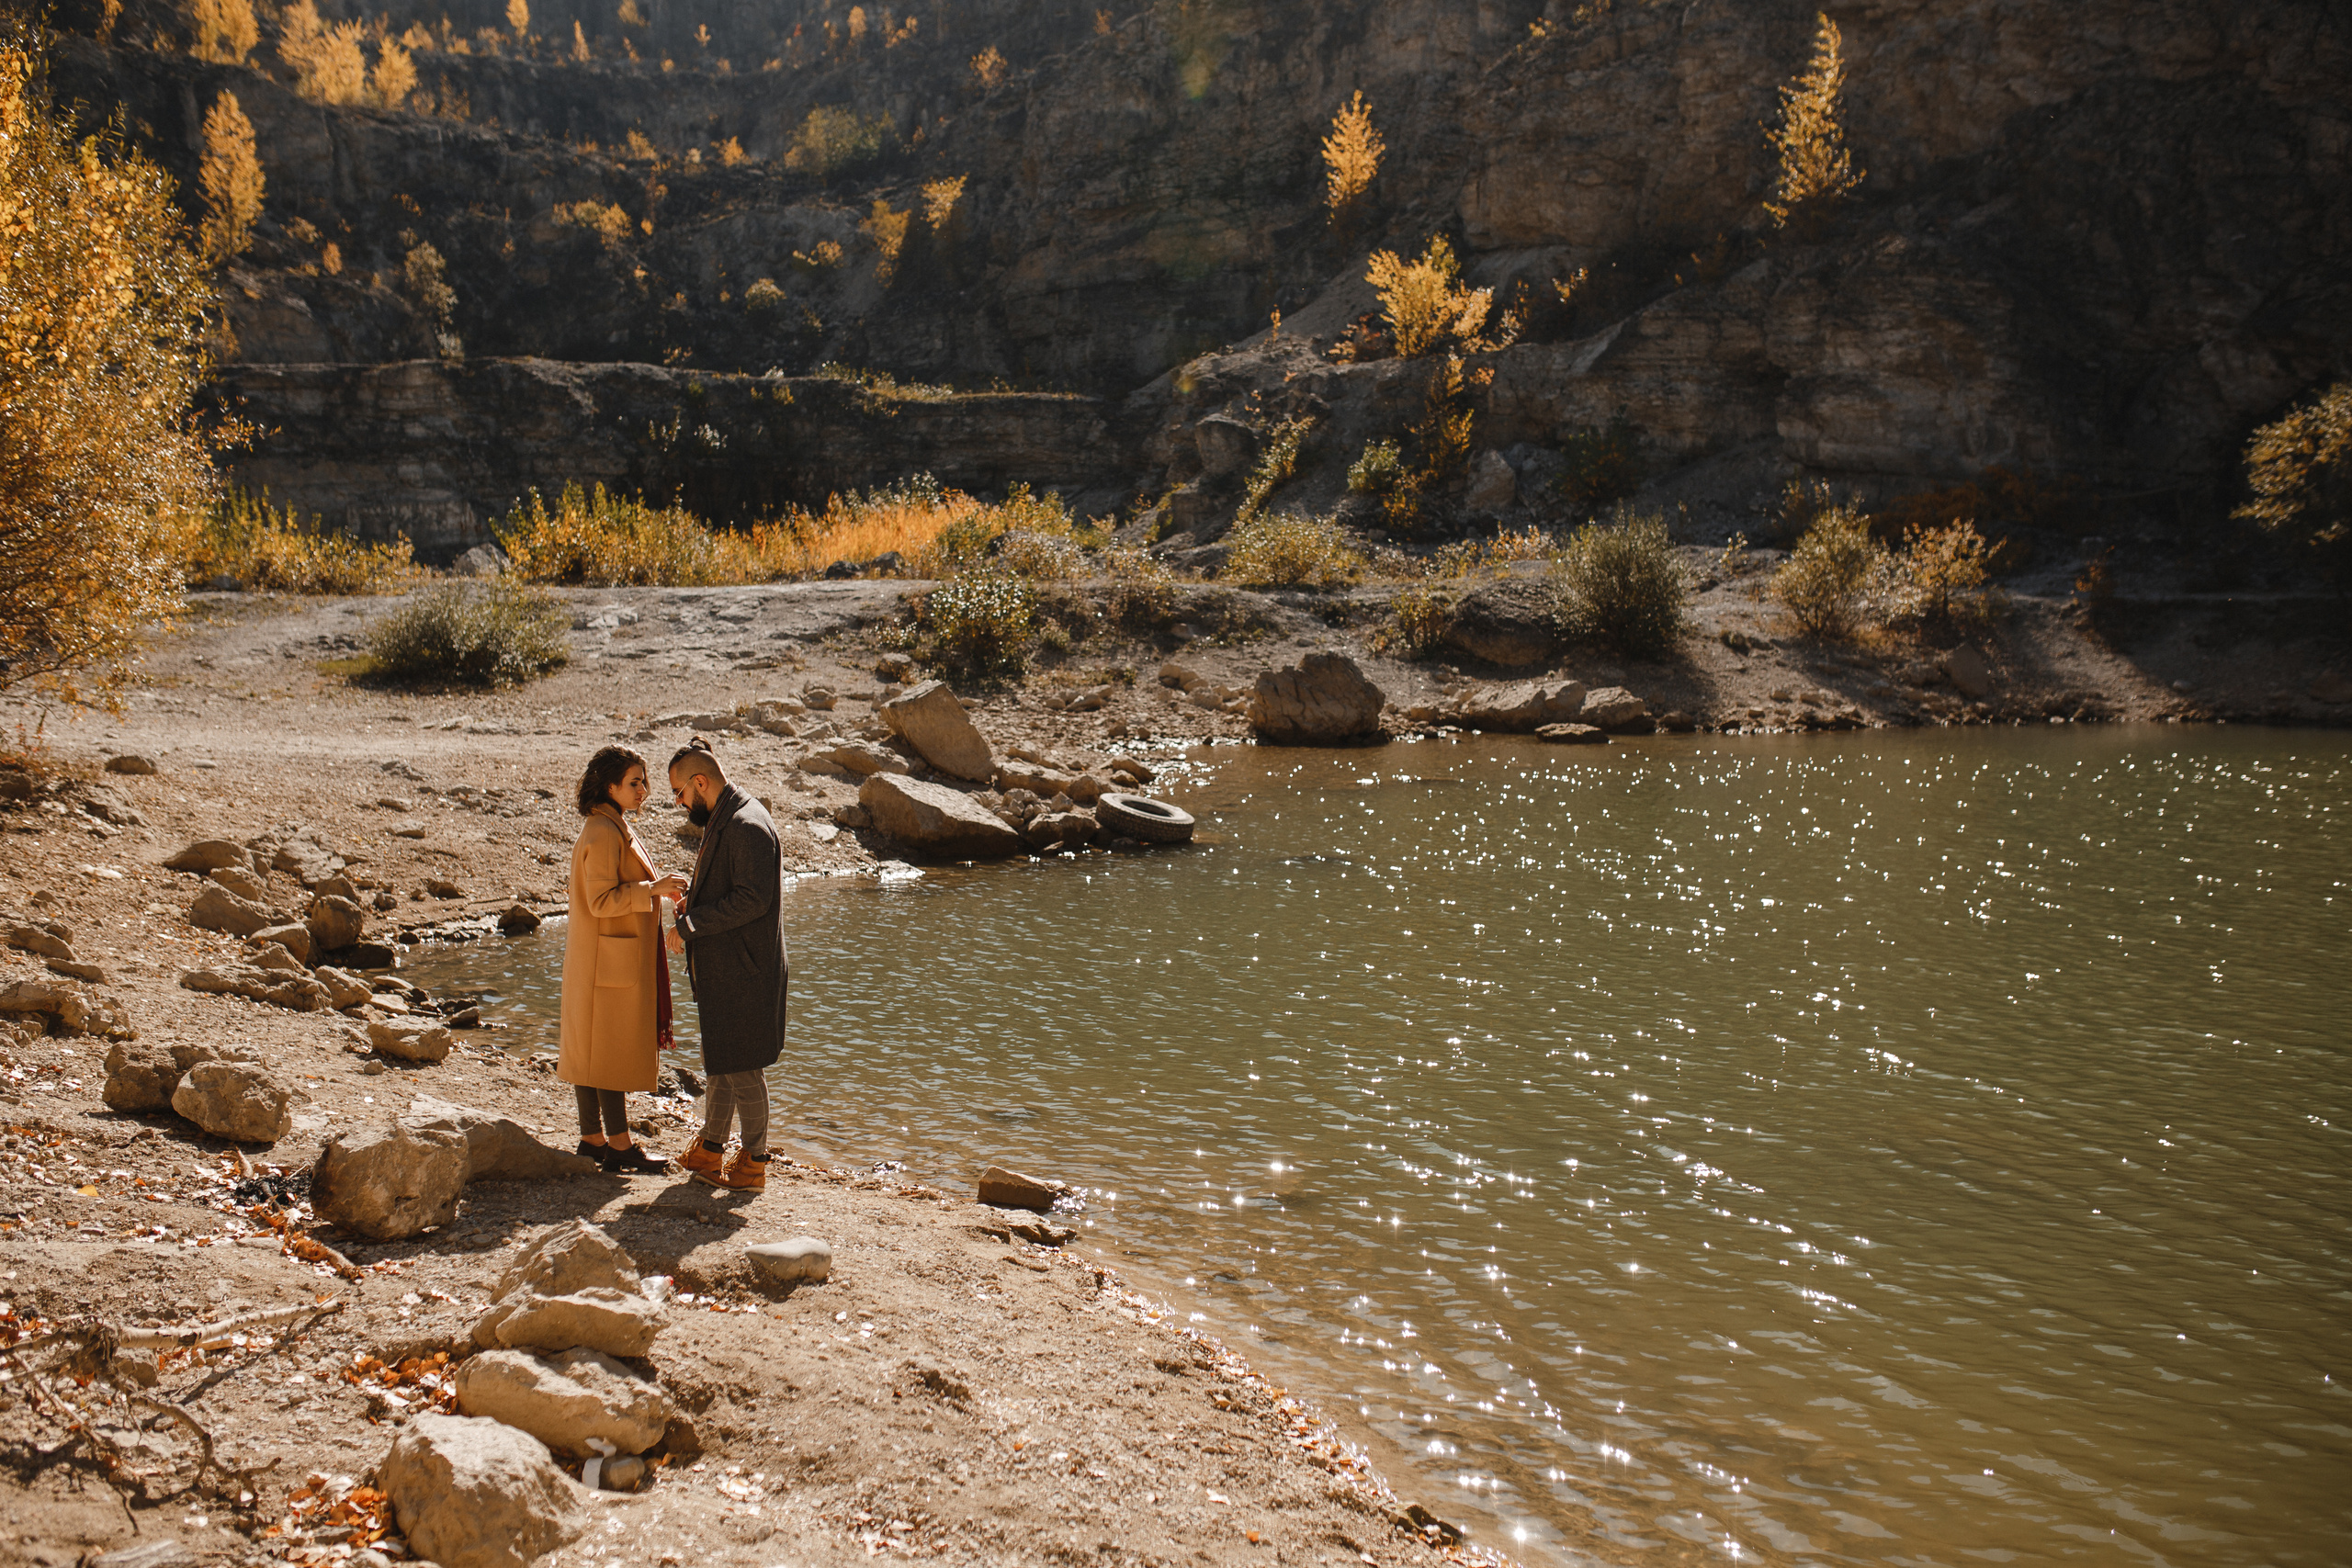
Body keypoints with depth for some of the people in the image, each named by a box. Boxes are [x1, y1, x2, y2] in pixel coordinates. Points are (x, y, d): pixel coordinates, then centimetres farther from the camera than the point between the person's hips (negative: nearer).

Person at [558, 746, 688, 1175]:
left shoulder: (610, 828, 13)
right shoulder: (603, 834, -19)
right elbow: (602, 900, -23)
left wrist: (657, 888, 12)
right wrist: (653, 888, -22)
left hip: (600, 957, 10)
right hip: (611, 960, -10)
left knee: (592, 1050, 13)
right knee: (612, 1050, -4)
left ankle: (593, 1139, 20)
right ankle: (620, 1147, 2)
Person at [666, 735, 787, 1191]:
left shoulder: (746, 826, -18)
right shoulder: (724, 821, 15)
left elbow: (753, 899, -25)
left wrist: (688, 926, -19)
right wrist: (694, 894, 5)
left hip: (744, 972, -10)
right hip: (721, 970, 10)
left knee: (742, 1067, -1)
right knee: (718, 1063, 18)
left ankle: (753, 1162, 9)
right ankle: (709, 1151, 29)